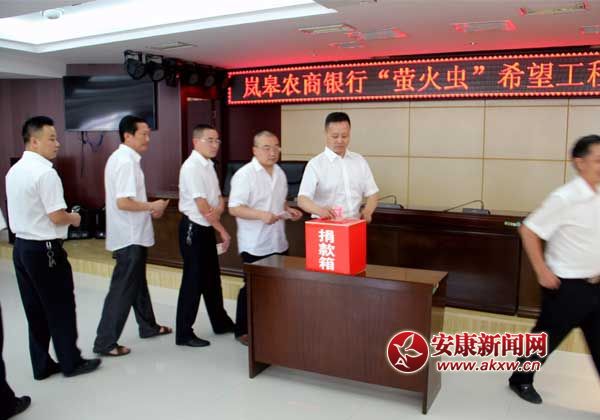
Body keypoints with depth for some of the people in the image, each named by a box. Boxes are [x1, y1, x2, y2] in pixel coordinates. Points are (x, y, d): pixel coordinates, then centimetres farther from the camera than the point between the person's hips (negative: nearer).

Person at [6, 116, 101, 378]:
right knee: (60, 308, 5)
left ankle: (41, 365, 24)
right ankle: (71, 362, 18)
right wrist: (74, 218, -2)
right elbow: (57, 217, -22)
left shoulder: (14, 171, 10)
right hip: (44, 249, -9)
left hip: (21, 246, 9)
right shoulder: (45, 172, -19)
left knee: (34, 309, 14)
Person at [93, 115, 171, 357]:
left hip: (134, 234, 11)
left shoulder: (125, 158, 11)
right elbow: (123, 202, -27)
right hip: (130, 236, -11)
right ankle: (105, 342, 6)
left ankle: (148, 326, 36)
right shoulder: (125, 161, -21)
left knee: (137, 282, 21)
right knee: (122, 288, -3)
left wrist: (149, 209, 7)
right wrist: (152, 206, -14)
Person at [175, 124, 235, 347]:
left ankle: (221, 323, 33)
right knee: (193, 280, -2)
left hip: (207, 228, 9)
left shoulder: (209, 166, 11)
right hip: (193, 228, -9)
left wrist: (219, 208, -13)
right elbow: (201, 205, -20)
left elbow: (218, 197, 12)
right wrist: (223, 231, -14)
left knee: (212, 277, 18)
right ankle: (184, 334, 10)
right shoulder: (191, 167, -17)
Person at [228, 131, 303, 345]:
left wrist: (288, 210, 1)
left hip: (278, 243, 7)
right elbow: (234, 208, -19)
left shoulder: (280, 173, 10)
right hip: (254, 245, -7)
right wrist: (261, 215, -31)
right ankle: (243, 331, 20)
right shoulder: (244, 174, -14)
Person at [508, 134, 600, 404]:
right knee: (546, 338, 10)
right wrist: (542, 271, -16)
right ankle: (521, 380, 33)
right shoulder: (564, 198, -20)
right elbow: (528, 230, -17)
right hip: (568, 286, -6)